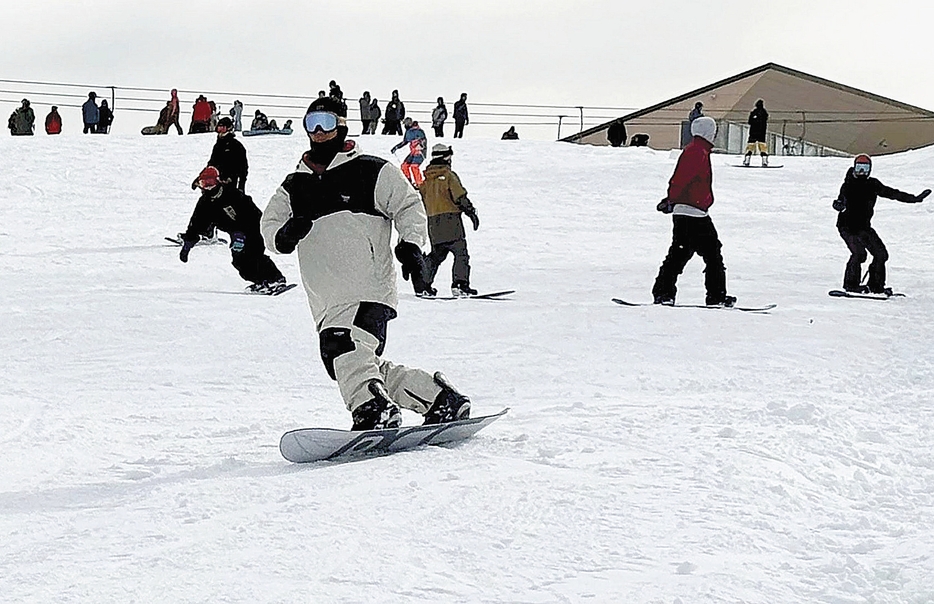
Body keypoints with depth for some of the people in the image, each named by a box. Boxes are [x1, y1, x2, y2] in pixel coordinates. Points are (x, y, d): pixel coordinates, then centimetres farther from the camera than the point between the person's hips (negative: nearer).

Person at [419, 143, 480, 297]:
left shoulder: (425, 178, 12)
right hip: (451, 220, -7)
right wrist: (471, 212, -7)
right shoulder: (448, 175, -7)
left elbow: (420, 200, 17)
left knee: (437, 253, 18)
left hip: (433, 222, 7)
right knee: (461, 252, -5)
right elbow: (460, 197, -12)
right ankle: (460, 283, -15)